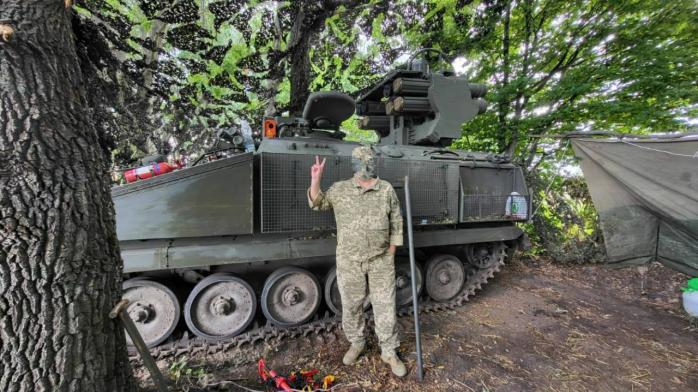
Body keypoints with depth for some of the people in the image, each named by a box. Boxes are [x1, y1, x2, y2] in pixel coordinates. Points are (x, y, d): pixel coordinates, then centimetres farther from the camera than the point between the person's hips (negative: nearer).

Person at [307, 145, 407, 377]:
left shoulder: (386, 189, 0)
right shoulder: (339, 189, 0)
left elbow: (396, 222, 5)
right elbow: (317, 204, 8)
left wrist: (392, 250, 2)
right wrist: (315, 180, -9)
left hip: (381, 260, 0)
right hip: (349, 261, 1)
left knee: (385, 306, 9)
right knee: (351, 306, 14)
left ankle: (389, 352, 28)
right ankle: (356, 343, 39)